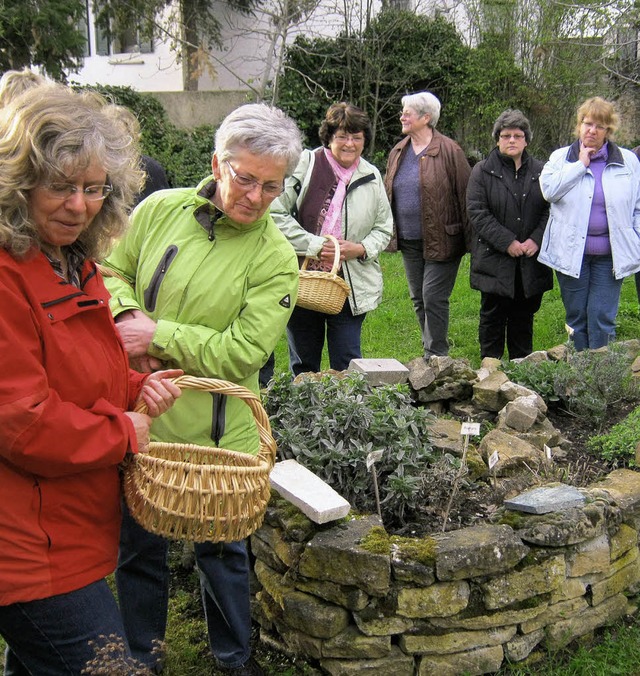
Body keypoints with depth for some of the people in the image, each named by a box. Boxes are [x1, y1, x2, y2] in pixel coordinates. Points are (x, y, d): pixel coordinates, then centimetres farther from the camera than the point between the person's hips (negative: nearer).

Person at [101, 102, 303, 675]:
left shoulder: (275, 257, -11)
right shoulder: (161, 208, -3)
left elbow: (242, 353, -16)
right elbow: (113, 272, 10)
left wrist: (158, 336, -19)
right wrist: (128, 312, -11)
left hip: (214, 433, -2)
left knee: (222, 548, 16)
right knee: (139, 546, 18)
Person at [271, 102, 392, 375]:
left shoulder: (372, 177, 8)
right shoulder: (305, 164, -6)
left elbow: (384, 229, 14)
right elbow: (276, 214, -12)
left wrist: (359, 248, -7)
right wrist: (316, 246, -17)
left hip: (350, 287, 2)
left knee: (348, 365, 4)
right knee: (303, 365, 11)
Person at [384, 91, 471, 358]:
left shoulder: (449, 151, -9)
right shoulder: (398, 152, 10)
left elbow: (465, 196, -10)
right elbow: (388, 194, 16)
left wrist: (470, 241, -11)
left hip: (441, 242, -7)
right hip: (409, 242, 7)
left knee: (433, 298, -7)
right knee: (418, 299, 12)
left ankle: (435, 357, 4)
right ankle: (433, 352, 27)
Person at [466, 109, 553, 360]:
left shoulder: (540, 171, 8)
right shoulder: (482, 172, 0)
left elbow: (550, 210, 6)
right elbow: (477, 213, -9)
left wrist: (536, 240, -11)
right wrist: (507, 242, -16)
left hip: (531, 261, 3)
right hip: (495, 261, -2)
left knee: (524, 317, 12)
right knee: (493, 317, 5)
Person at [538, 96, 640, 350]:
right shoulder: (561, 157, 7)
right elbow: (549, 189, -13)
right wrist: (580, 164, -10)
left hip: (609, 255, 0)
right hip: (571, 253, 0)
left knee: (602, 320, -2)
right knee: (577, 320, 8)